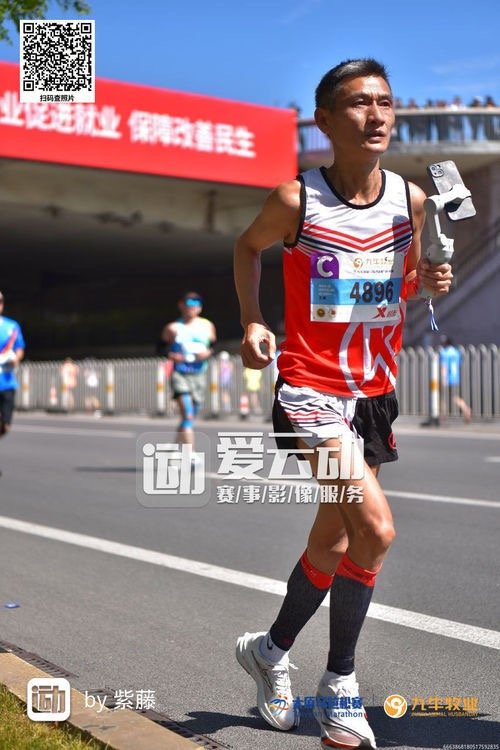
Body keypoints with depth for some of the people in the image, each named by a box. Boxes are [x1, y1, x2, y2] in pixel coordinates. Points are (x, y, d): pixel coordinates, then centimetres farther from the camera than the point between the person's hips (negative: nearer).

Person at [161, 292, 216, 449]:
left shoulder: (207, 326, 10)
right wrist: (170, 355, -15)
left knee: (190, 416, 13)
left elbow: (214, 347, 15)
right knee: (187, 415, -18)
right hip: (180, 375, -4)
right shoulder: (173, 328, 1)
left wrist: (208, 353, -6)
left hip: (199, 376, 4)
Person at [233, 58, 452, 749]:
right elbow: (248, 247, 9)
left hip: (376, 391, 5)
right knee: (375, 529, -19)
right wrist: (252, 320, -4)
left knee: (333, 543, 14)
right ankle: (340, 685, 2)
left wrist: (430, 278, -8)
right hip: (312, 386, -5)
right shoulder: (296, 200, -11)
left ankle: (271, 649, 39)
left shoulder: (410, 198, -1)